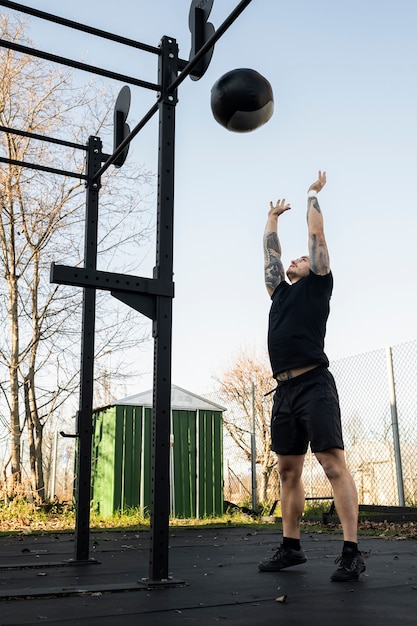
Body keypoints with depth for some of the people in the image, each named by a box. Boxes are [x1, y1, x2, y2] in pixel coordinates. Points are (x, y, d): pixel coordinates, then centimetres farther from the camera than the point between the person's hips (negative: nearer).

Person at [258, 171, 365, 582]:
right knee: (288, 470, 10)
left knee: (333, 465, -10)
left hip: (314, 385, -7)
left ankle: (351, 552, -9)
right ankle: (290, 546, 18)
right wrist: (273, 217, 44)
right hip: (284, 391, 7)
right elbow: (269, 250, 32)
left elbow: (316, 234, 11)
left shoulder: (317, 285, 9)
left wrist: (313, 195, 23)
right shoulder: (280, 292, 24)